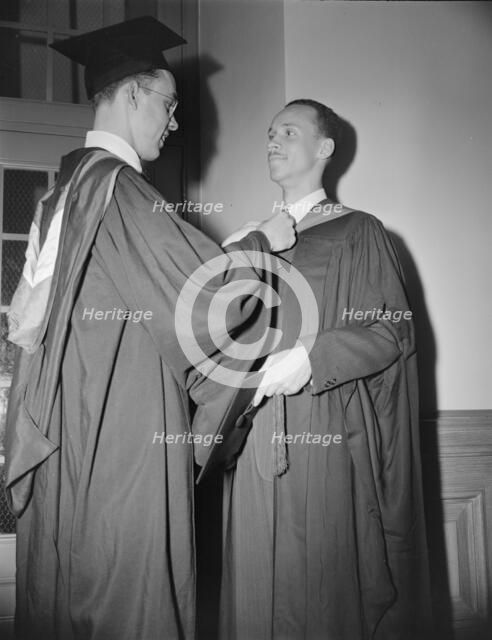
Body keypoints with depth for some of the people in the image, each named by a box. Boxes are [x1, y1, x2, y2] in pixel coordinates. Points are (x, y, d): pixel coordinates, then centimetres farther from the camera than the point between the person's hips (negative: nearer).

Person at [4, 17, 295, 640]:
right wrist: (263, 239, 1)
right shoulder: (117, 186, -15)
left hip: (67, 424, 9)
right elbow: (200, 286, -16)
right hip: (121, 429, -9)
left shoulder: (69, 182, 13)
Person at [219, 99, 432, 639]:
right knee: (257, 586, 6)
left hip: (323, 438, -4)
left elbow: (391, 330, -6)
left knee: (320, 583, -1)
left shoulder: (358, 233, 3)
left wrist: (311, 358, -18)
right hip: (256, 437, 5)